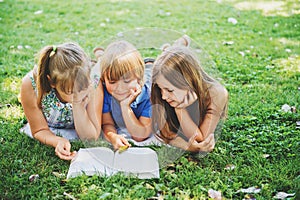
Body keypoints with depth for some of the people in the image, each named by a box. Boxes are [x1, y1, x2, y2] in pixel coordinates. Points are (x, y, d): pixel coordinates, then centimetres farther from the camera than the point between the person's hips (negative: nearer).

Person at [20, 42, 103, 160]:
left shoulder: (94, 84, -27)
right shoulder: (30, 84, -29)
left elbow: (91, 138, -20)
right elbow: (40, 130, -14)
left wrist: (78, 106, -35)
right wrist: (57, 141, -36)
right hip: (49, 135, 2)